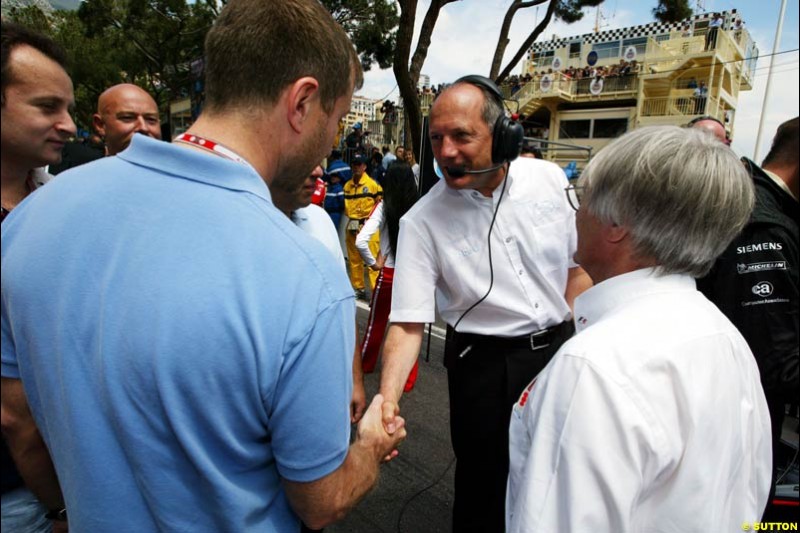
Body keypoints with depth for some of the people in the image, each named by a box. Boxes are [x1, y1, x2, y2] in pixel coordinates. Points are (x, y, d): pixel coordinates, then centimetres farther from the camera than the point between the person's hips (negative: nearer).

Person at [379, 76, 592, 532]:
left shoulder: (549, 179, -7)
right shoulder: (422, 221, -16)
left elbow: (577, 266, 4)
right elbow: (409, 323, -17)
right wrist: (388, 397, -30)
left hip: (559, 346, 4)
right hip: (484, 362, -3)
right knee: (485, 486, 12)